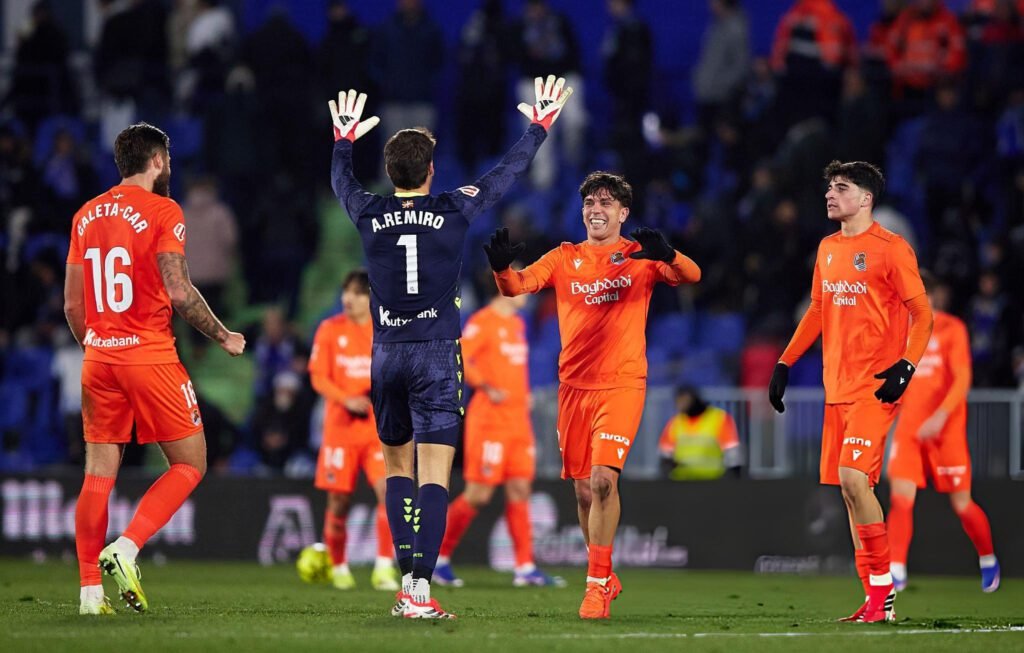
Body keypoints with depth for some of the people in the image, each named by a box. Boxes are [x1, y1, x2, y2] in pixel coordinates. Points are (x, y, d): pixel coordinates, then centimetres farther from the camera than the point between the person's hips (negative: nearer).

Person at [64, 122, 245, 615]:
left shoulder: (86, 216, 11)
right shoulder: (162, 211, -7)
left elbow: (72, 304, 13)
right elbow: (179, 292, -14)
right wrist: (224, 337, -1)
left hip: (99, 358, 6)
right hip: (150, 355, -6)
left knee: (98, 475, 8)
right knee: (189, 464, 4)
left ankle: (90, 588, 5)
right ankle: (127, 547, -14)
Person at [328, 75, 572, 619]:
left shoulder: (370, 215, 0)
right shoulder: (453, 211, -6)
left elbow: (340, 181, 23)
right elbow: (507, 174, 9)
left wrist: (344, 138, 43)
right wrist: (540, 126, 24)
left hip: (387, 355, 3)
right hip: (437, 354, -3)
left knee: (398, 467, 17)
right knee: (433, 476, -7)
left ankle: (407, 578, 8)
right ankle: (420, 588, -18)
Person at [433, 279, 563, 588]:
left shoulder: (517, 324, 16)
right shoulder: (482, 322, -11)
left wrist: (524, 394, 13)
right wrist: (487, 388, -24)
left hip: (518, 420, 8)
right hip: (490, 420, -8)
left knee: (520, 490, 3)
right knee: (478, 494, -6)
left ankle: (525, 568, 3)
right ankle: (439, 558, 6)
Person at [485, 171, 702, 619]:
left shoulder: (640, 257, 2)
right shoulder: (564, 258, 9)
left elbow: (691, 276, -13)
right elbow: (517, 285, -3)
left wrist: (668, 256, -35)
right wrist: (502, 267, -26)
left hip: (622, 384, -4)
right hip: (574, 385, 4)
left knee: (603, 478, -18)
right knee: (584, 488, 8)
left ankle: (597, 584, -12)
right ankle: (605, 577, 25)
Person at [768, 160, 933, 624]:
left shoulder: (890, 249, -7)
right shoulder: (828, 249, 15)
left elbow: (922, 314, -7)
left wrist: (906, 366, -20)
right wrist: (785, 363, 19)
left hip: (874, 386, -8)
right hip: (837, 386, 8)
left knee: (853, 478, -19)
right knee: (848, 486, 6)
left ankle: (883, 593, -10)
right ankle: (876, 599, 10)